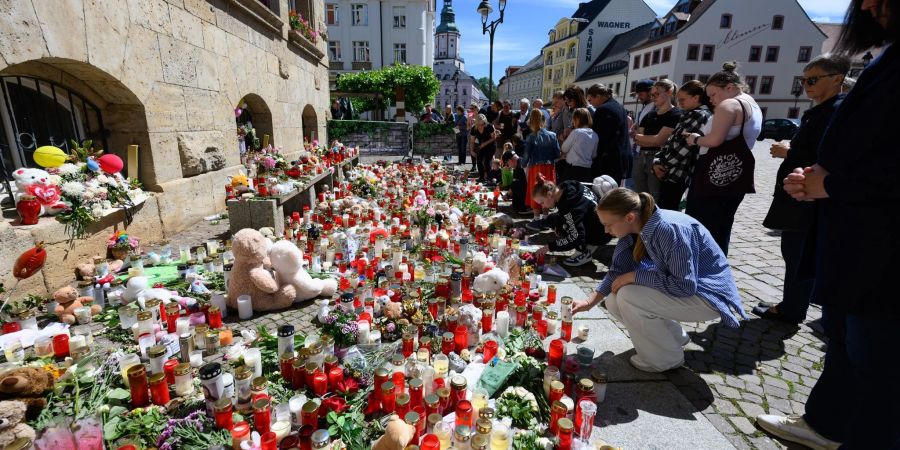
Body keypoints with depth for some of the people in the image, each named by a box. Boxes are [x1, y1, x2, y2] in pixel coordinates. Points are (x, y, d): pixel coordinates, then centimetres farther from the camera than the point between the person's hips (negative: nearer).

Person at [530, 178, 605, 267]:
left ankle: (584, 253, -6)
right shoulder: (564, 188, -7)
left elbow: (575, 237, -28)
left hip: (600, 233, -9)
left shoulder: (570, 204, -30)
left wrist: (549, 247, -22)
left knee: (560, 223, -19)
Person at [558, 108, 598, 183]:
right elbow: (594, 155, 11)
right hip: (588, 170, 6)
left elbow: (564, 148, -2)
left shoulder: (576, 132, -11)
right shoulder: (595, 136, 3)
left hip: (573, 169, -6)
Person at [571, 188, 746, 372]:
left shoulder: (671, 229, -32)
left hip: (709, 295, -8)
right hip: (682, 284, 8)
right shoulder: (635, 227, -7)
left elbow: (685, 286, -29)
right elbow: (618, 269, 2)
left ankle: (667, 358, 0)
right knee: (614, 302, -3)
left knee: (628, 297, -24)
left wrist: (634, 276, -22)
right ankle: (675, 336, 18)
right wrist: (590, 303, -1)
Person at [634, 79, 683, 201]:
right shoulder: (649, 115, 18)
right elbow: (637, 140, 9)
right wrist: (653, 140, -8)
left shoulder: (676, 114, -3)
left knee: (656, 202, -5)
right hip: (641, 159, 7)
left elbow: (659, 140, -11)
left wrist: (637, 136, 5)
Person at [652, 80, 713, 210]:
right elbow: (671, 141, 15)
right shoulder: (689, 116, 20)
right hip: (669, 173, 9)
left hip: (676, 174, -9)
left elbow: (683, 146, -18)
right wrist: (657, 162, 0)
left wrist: (664, 165, -9)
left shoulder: (701, 116, -10)